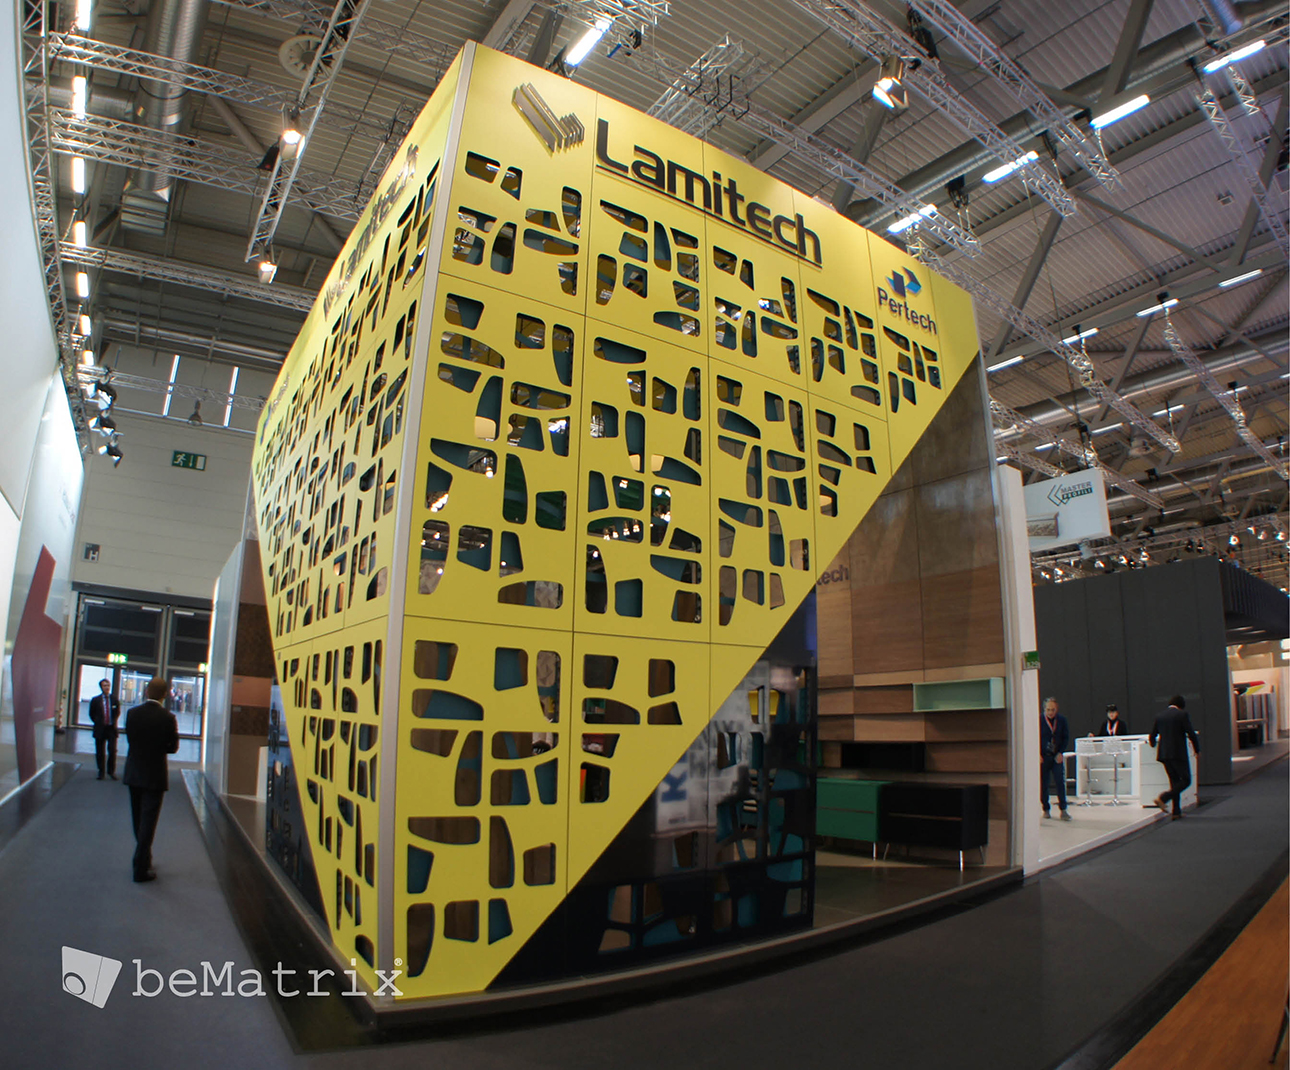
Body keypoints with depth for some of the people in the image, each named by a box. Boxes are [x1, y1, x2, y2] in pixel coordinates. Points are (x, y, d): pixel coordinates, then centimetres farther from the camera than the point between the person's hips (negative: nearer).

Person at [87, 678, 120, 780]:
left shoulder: (115, 699, 3)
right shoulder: (96, 700, 1)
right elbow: (92, 714, 11)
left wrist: (113, 721, 7)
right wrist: (97, 722, 5)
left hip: (112, 729, 0)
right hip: (100, 729, 0)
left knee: (112, 750, -4)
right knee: (100, 752, 5)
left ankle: (112, 771, 11)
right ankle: (101, 772, 18)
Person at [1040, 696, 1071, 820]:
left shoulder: (1062, 720, 2)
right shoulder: (1039, 721, -4)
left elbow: (1066, 737, 7)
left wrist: (1061, 752, -4)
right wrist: (1038, 754, -8)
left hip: (1057, 756, 1)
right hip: (1043, 757, -1)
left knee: (1061, 782, -6)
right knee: (1043, 784, 2)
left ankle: (1063, 810, 1)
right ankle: (1046, 809, 14)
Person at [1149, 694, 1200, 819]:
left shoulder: (1159, 716, 9)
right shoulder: (1182, 714, -5)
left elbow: (1152, 736, 11)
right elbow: (1191, 734, -8)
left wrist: (1154, 745, 32)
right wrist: (1197, 750, 7)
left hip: (1164, 754, 6)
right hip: (1178, 753, -6)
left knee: (1175, 781, 13)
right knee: (1186, 780, 3)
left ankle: (1176, 812, 11)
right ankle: (1163, 798, -13)